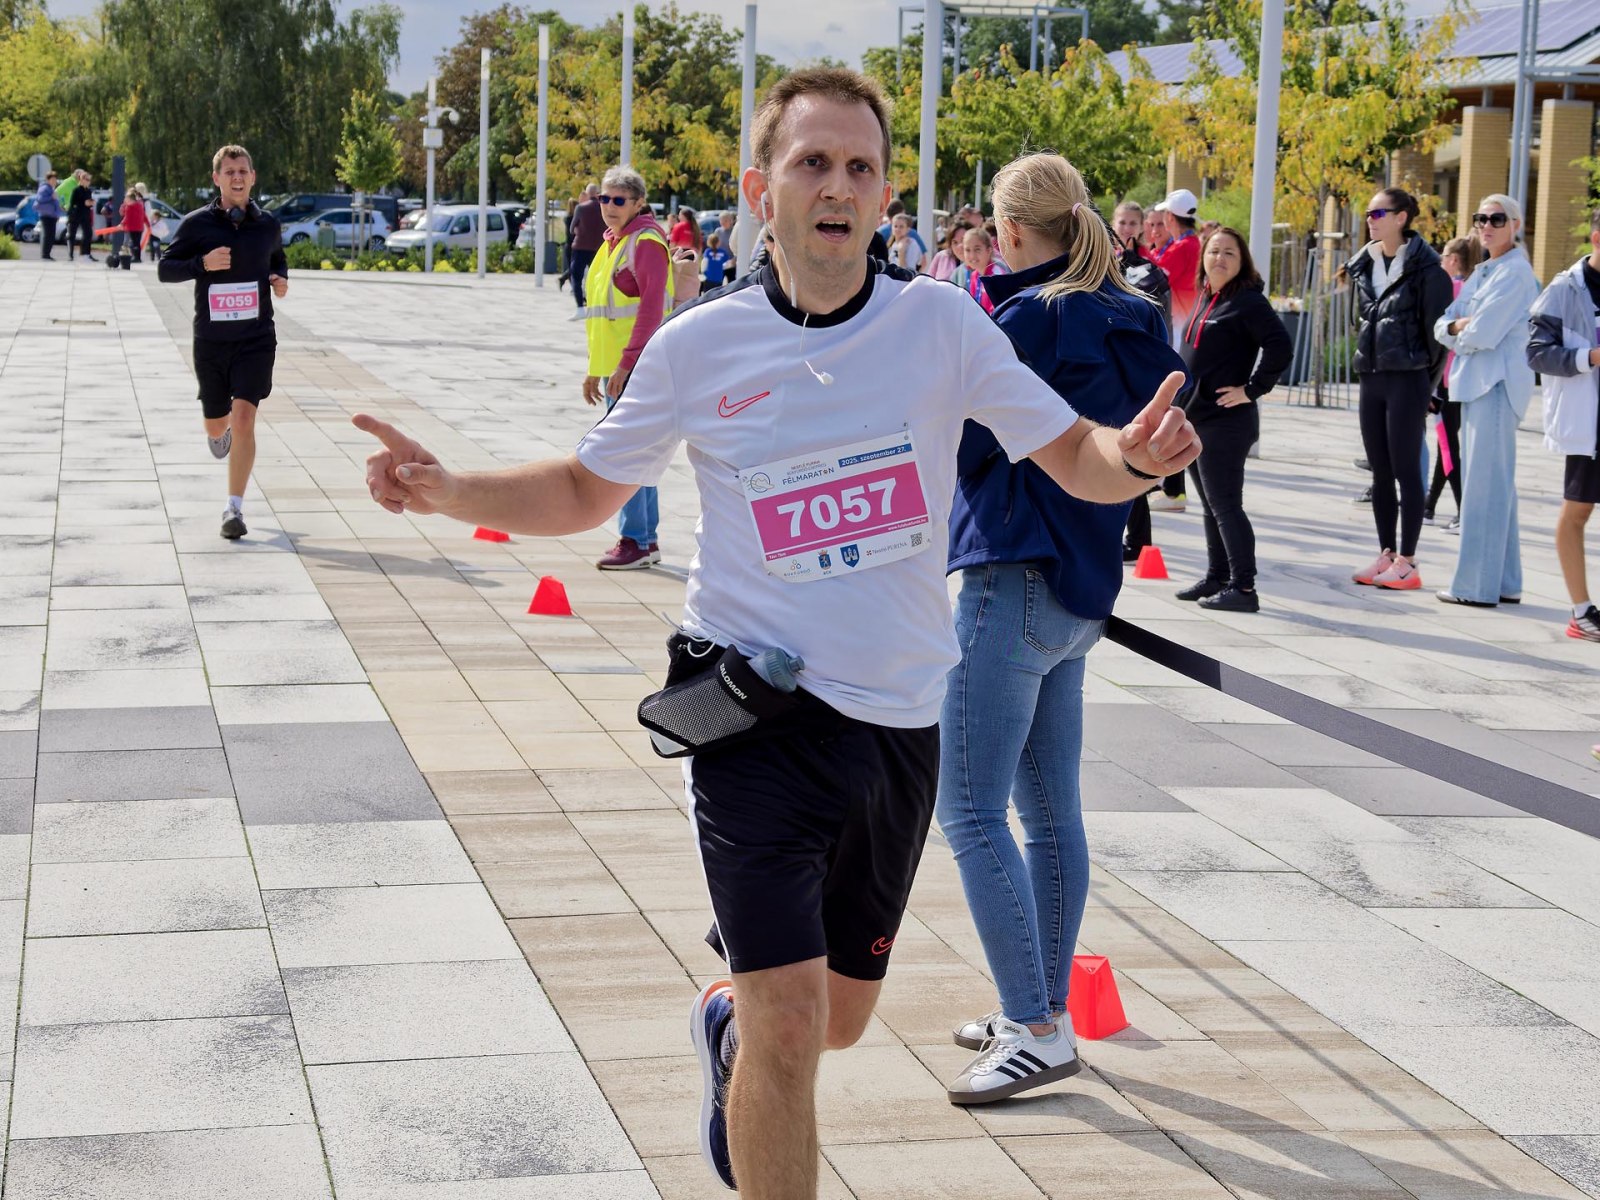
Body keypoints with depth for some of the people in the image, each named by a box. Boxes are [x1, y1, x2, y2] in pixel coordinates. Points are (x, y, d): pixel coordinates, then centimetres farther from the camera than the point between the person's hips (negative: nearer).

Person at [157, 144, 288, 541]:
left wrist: (281, 280, 1)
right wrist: (203, 263, -19)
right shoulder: (197, 223, -4)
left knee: (244, 419, -15)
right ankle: (220, 432, 55)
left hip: (256, 338, 0)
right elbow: (165, 269, -1)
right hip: (210, 340, 0)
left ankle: (235, 508, -11)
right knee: (216, 423, 14)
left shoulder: (267, 224, 4)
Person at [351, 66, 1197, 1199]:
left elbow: (1074, 458, -3)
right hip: (758, 711, -2)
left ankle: (726, 1021, 54)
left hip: (901, 721, 3)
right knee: (789, 1027, -12)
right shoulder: (699, 346, -5)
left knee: (839, 1018, 18)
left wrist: (1134, 455, -26)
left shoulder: (941, 320, -5)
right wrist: (448, 490, -9)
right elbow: (586, 490, 8)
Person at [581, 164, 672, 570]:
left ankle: (635, 542, -8)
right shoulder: (612, 242, 18)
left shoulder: (646, 242, -11)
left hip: (637, 368, -10)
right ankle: (647, 540, 19)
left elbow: (652, 308, -20)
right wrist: (595, 369, 21)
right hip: (614, 366, 10)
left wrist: (626, 364, -24)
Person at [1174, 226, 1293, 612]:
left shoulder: (1248, 301, -11)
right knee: (1211, 504, 16)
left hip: (1227, 421, -9)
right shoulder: (1204, 299, 15)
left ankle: (1243, 587, -7)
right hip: (1195, 419, 9)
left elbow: (1280, 347, -21)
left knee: (1225, 504, -9)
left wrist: (1252, 389, -17)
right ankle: (1217, 578, 25)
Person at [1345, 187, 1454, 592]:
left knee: (1406, 470, -4)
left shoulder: (1424, 267, -9)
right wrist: (1364, 369, 13)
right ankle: (1386, 555, 16)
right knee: (1380, 472, 10)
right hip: (1371, 378, 7)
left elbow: (1436, 326, -8)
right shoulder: (1364, 264, 12)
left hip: (1407, 379, -7)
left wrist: (1427, 382, -8)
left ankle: (1407, 561, -1)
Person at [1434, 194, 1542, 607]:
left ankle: (1477, 585, -6)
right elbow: (1443, 326, 14)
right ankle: (1504, 583, 18)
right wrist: (1455, 326, -8)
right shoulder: (1482, 273, 18)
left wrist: (1460, 333, 1)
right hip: (1476, 383, 10)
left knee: (1486, 484, -8)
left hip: (1497, 383, -10)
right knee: (1495, 484, 12)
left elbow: (1482, 333, -19)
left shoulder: (1515, 272, -10)